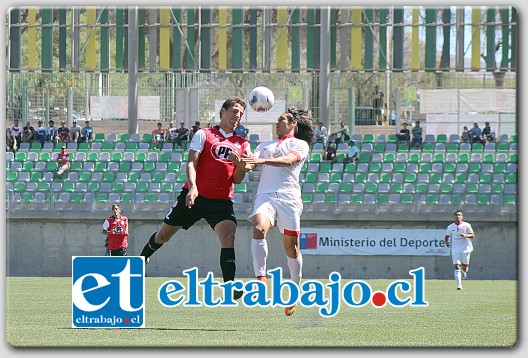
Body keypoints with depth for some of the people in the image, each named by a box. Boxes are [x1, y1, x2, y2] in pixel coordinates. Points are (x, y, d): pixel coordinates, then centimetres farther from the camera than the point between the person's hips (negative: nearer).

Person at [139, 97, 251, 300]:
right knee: (164, 234, 11)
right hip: (194, 196, -1)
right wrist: (192, 187, -23)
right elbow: (191, 163, -6)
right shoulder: (204, 135, 3)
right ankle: (142, 258, 40)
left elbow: (237, 180, 8)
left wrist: (240, 165, -14)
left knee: (228, 235, -24)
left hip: (222, 201, 1)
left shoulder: (242, 144, 11)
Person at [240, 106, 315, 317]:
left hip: (288, 196, -3)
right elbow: (250, 164, 14)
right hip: (265, 195, 3)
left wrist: (263, 160, -24)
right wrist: (241, 161, -11)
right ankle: (261, 278, -31)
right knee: (259, 229, -27)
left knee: (291, 247, -1)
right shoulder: (265, 146, 28)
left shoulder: (300, 144, 12)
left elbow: (289, 160, -8)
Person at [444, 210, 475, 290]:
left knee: (464, 265, 2)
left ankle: (464, 271, 42)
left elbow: (472, 235, -3)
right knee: (457, 266, -11)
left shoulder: (466, 225, -1)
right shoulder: (450, 227, 6)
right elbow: (447, 236, 15)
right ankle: (459, 285, -15)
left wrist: (465, 235, -22)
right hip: (455, 249, 1)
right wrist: (446, 242, -6)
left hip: (465, 248, -1)